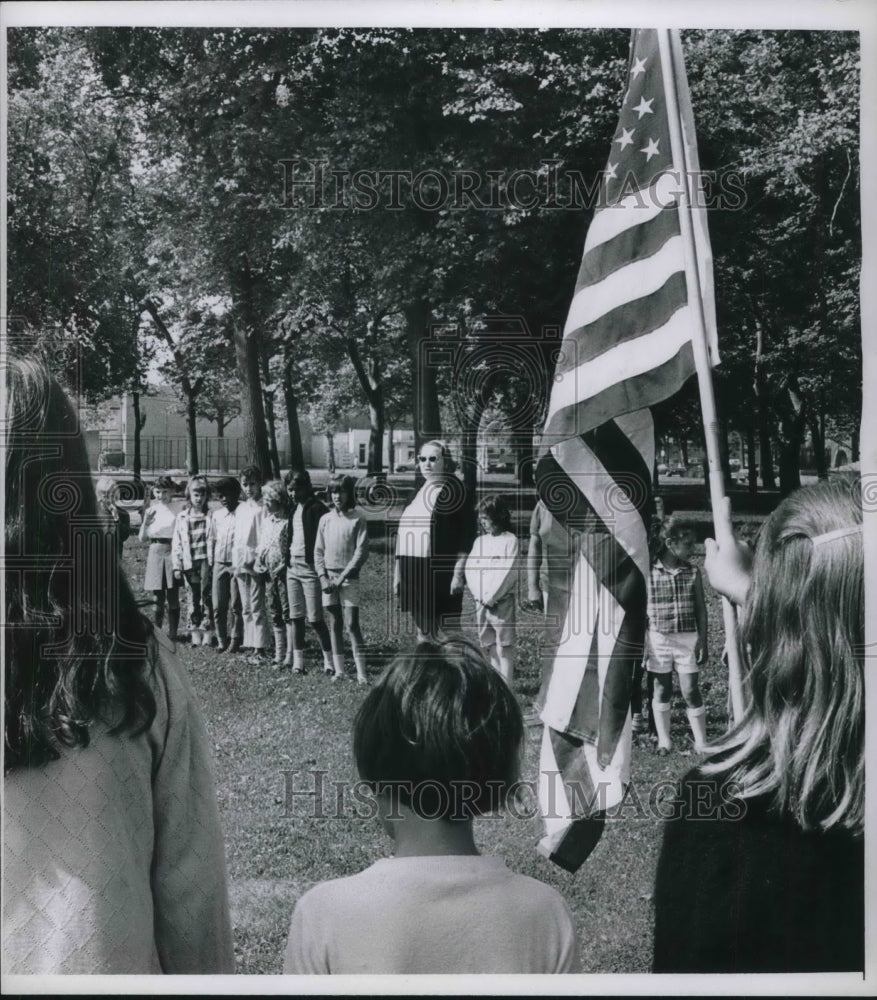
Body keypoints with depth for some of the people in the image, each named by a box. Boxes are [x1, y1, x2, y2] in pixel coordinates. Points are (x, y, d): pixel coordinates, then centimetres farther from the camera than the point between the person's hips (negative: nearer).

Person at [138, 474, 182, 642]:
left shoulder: (176, 511, 0)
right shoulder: (150, 511, 8)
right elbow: (142, 538, 7)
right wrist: (146, 521, -8)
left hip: (172, 553, -2)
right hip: (155, 554, 2)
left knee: (173, 598, 1)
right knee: (157, 598, 7)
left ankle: (172, 634, 9)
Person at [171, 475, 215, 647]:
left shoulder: (210, 516, 3)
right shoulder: (182, 517, 8)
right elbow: (176, 543, 7)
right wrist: (176, 566, 3)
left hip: (206, 560, -2)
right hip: (189, 561, 2)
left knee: (206, 594, -5)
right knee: (193, 596, 6)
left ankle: (207, 630, 0)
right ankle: (194, 630, 12)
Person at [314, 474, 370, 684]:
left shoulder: (357, 519, -3)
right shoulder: (325, 519, 9)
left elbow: (362, 551, -8)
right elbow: (318, 550, 10)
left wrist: (343, 576, -12)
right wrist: (323, 577, -2)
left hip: (349, 578, -4)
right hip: (328, 577, 4)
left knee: (352, 624, -8)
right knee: (335, 624, 7)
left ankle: (361, 672, -7)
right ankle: (339, 669, 13)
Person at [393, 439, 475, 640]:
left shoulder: (454, 492, -6)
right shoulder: (416, 492, 14)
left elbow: (467, 536, -10)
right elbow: (403, 535, 18)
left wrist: (459, 573, -15)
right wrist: (397, 572, 16)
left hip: (440, 575, -7)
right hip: (413, 573, 7)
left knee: (442, 632, -4)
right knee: (421, 629, 13)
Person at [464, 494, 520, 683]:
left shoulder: (509, 540, -4)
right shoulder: (479, 541, 13)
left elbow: (508, 572, -12)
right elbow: (470, 569, 6)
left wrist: (490, 597, -13)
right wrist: (479, 595, -7)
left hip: (502, 602, -6)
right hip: (480, 602, 6)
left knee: (504, 645, -4)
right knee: (488, 645, 10)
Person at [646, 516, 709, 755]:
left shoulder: (693, 572, 0)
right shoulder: (649, 572, -5)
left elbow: (701, 609, 4)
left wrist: (703, 640, 0)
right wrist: (642, 642, -2)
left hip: (688, 639, 0)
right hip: (658, 639, 0)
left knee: (691, 691, 0)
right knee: (661, 690, 9)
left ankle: (701, 743, 9)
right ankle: (663, 741, 22)